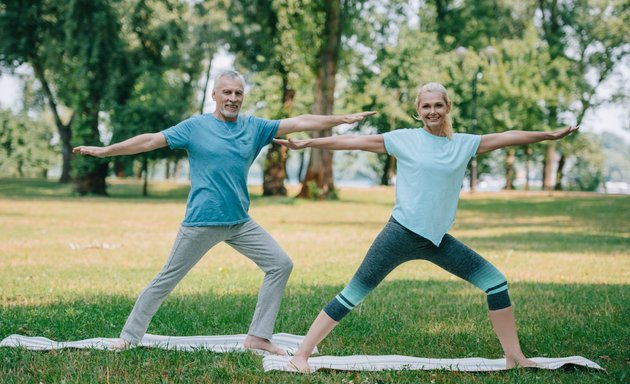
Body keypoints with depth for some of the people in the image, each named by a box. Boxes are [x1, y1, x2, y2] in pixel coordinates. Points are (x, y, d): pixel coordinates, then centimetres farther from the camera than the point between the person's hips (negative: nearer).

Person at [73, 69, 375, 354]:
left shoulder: (254, 126, 6)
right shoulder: (195, 127, -3)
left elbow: (299, 122, 4)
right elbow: (151, 140, -3)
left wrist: (344, 119, 0)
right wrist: (105, 150, -5)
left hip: (241, 222, 5)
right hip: (201, 224, -5)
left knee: (281, 265, -2)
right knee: (166, 280, 1)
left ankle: (258, 337, 5)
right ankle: (129, 336, 15)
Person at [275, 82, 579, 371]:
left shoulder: (464, 144, 9)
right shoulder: (404, 139, -1)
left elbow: (508, 137, 13)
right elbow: (353, 141, -2)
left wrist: (549, 135, 14)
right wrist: (306, 143, -4)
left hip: (438, 239, 4)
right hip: (402, 234, -4)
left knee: (495, 281, 2)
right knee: (352, 295, -7)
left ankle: (514, 357, 13)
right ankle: (301, 355, -2)